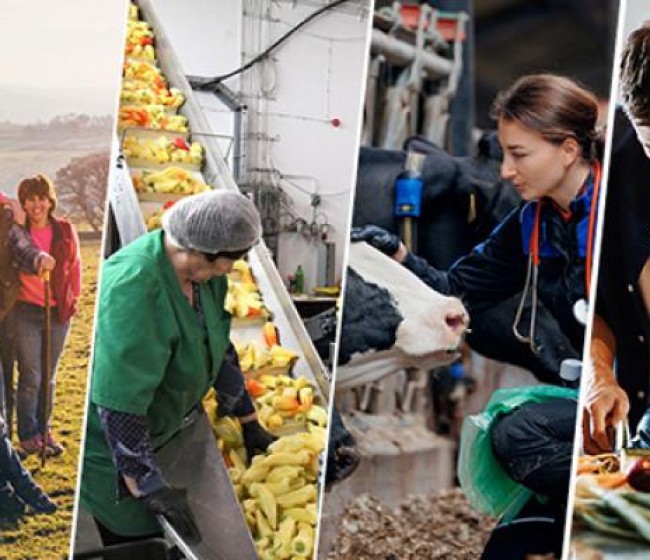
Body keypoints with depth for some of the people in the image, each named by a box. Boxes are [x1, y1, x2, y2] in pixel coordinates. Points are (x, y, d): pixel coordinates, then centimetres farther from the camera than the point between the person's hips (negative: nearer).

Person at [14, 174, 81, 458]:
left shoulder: (65, 230, 2)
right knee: (30, 377, -2)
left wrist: (73, 298, 10)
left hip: (59, 312, 3)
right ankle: (28, 436, 11)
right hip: (26, 312, -3)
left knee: (48, 377, 13)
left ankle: (44, 431, 25)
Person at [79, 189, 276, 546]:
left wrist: (249, 423, 11)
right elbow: (119, 405, -34)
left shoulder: (203, 271, -8)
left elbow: (218, 349, 6)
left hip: (158, 429, 8)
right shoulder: (134, 289, -35)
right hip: (105, 439, -8)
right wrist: (149, 487, -30)